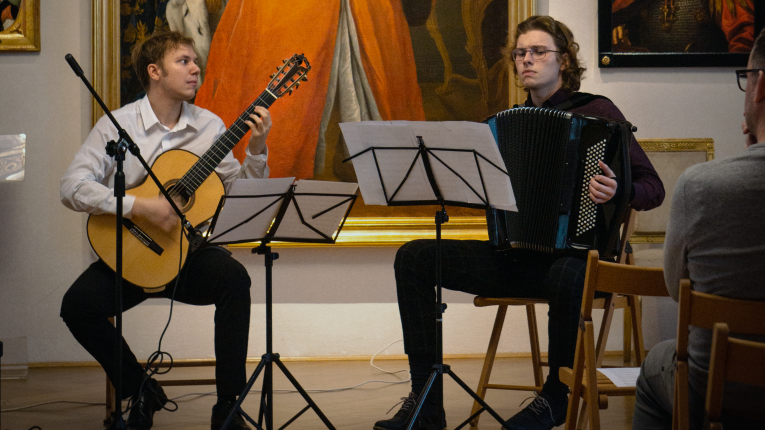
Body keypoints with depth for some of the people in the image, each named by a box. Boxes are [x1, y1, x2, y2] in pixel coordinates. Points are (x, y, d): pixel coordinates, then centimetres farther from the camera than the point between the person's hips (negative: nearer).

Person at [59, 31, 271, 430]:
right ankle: (141, 392, 1)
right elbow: (72, 186, -13)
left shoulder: (209, 125, 5)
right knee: (78, 305, -25)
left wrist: (257, 149, -11)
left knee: (233, 277, -30)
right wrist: (138, 206, -24)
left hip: (189, 251, 1)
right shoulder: (118, 124, -4)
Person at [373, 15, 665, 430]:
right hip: (513, 256, 6)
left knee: (566, 278, -42)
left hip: (572, 253, -6)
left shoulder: (596, 112, -1)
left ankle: (556, 397, -15)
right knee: (413, 257, -9)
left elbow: (653, 189, -5)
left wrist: (619, 191, -27)